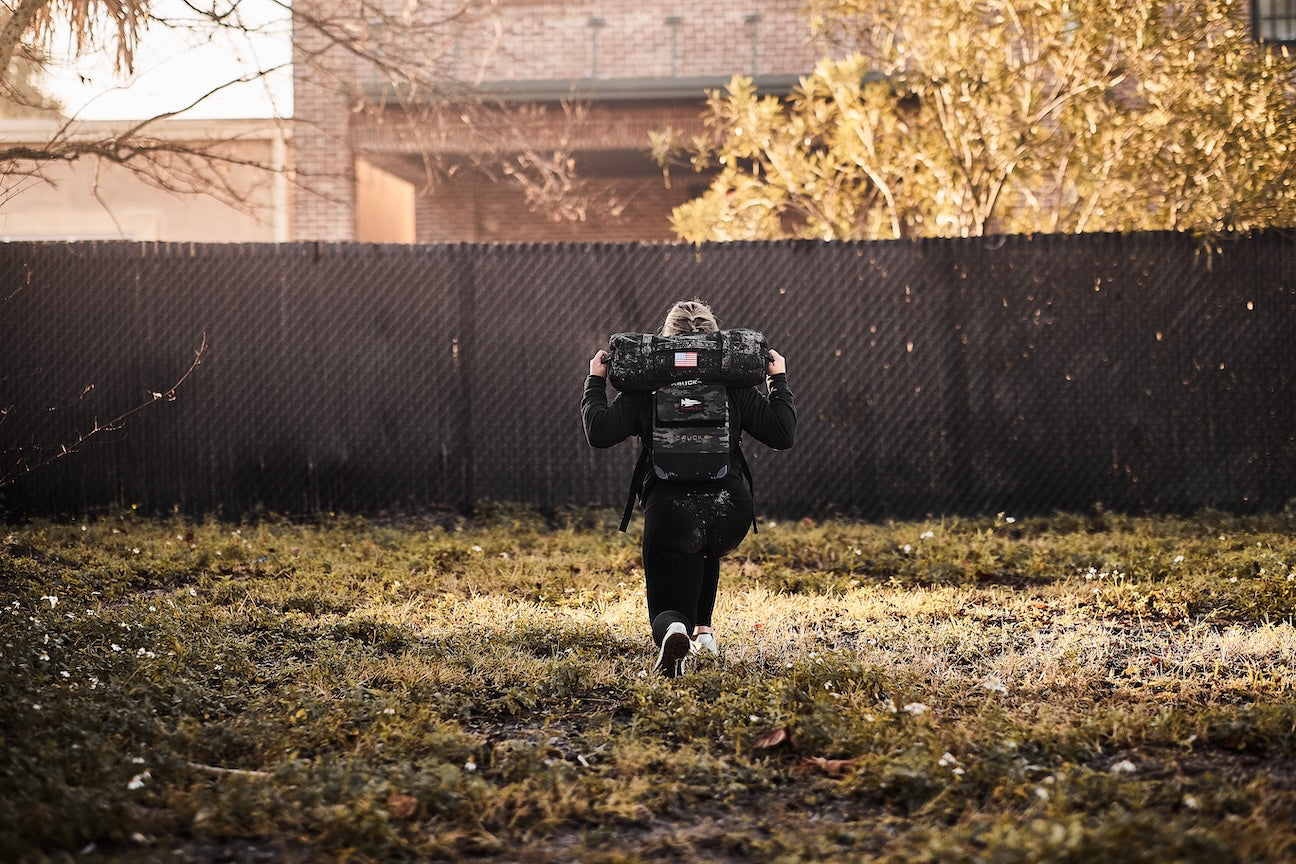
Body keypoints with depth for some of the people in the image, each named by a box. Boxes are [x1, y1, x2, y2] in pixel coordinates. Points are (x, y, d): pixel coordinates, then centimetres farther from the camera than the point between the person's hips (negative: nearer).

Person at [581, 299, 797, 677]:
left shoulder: (644, 390, 6)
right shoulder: (736, 388, 9)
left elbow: (599, 432, -1)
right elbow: (783, 434, 5)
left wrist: (595, 381, 14)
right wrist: (779, 380, 18)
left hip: (670, 513, -2)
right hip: (731, 512, 2)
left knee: (668, 611, 9)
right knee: (706, 549, 41)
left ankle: (673, 631, -29)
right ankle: (704, 630, 30)